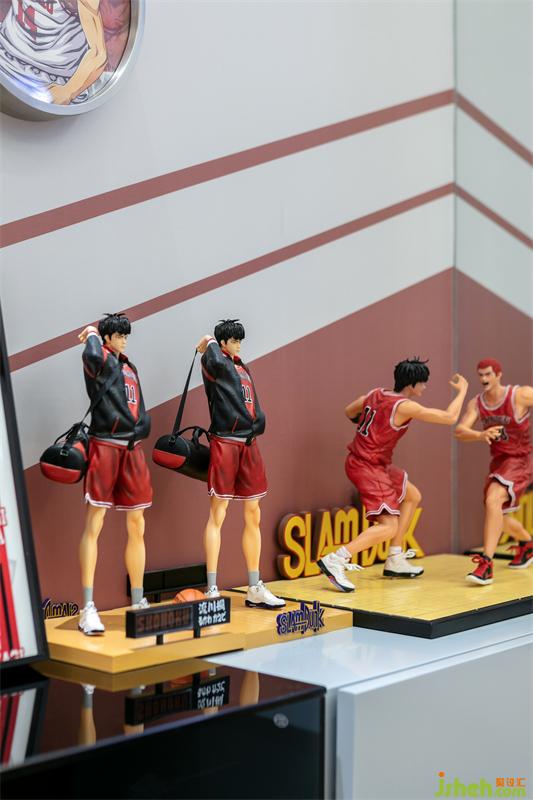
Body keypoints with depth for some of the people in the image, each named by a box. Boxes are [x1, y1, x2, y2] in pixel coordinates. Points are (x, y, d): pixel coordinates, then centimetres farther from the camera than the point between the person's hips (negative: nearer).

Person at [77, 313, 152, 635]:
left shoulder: (130, 368, 21)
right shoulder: (100, 359, 0)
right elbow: (93, 356, -26)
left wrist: (139, 429, 3)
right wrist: (91, 335, -6)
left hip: (132, 448, 7)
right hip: (105, 446, -7)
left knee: (137, 527, 8)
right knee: (94, 524, -10)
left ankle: (138, 602, 17)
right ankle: (88, 609, -11)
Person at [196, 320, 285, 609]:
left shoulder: (243, 368, 20)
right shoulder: (215, 362, -2)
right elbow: (214, 358, -26)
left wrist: (255, 426, 5)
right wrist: (210, 343, -6)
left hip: (249, 444, 8)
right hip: (225, 442, -8)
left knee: (253, 516, 9)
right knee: (217, 516, -5)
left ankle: (255, 589, 16)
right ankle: (212, 590, -1)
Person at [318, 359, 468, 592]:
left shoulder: (375, 394, 5)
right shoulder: (405, 407, -17)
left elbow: (349, 411, 22)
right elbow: (450, 417, -14)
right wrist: (462, 390, 1)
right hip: (369, 468, -10)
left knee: (412, 496, 22)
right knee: (389, 526, -12)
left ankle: (395, 562, 25)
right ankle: (335, 561, -21)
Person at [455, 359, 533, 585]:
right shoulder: (476, 403, -5)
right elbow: (460, 431, -17)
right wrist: (480, 435, -38)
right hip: (498, 461, 7)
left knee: (493, 501, -29)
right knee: (498, 518, 17)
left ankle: (486, 565, -30)